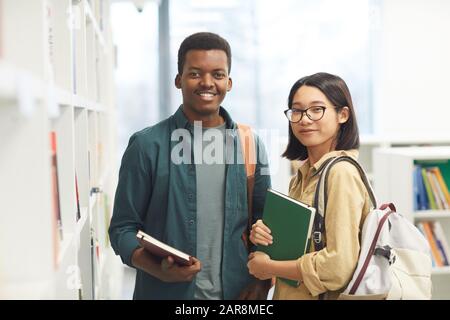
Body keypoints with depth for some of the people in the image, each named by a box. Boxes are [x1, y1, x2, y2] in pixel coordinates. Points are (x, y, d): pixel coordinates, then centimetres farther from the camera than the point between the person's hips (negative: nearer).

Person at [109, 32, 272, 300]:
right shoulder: (147, 145, -8)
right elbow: (123, 228, -5)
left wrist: (262, 280, -5)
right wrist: (159, 270, -21)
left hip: (238, 293, 3)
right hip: (167, 291, -2)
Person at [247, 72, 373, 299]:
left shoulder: (341, 172, -19)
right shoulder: (301, 176, 6)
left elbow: (340, 265, -25)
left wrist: (268, 267, -14)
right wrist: (263, 235, -6)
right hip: (290, 293, 7)